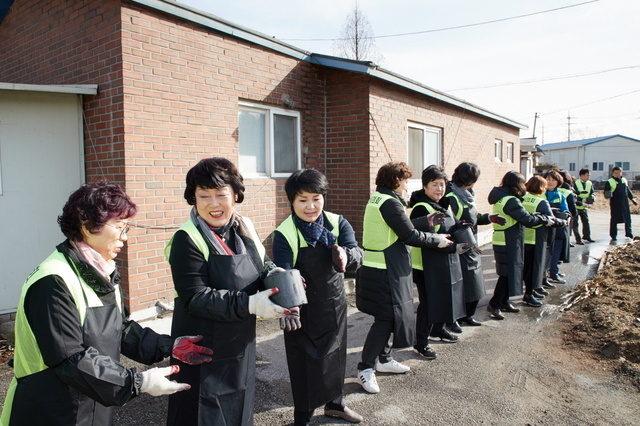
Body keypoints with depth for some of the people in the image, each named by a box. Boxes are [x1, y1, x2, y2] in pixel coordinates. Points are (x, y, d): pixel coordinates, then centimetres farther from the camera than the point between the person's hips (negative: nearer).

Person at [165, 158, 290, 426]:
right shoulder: (188, 240, -19)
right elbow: (196, 298, -22)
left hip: (241, 345, 6)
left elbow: (263, 265, 10)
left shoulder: (244, 228, -1)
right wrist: (249, 304, -27)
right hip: (204, 352, -6)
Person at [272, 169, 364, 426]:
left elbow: (357, 256, -21)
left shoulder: (337, 223, -8)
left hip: (335, 306, 4)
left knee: (335, 357, 22)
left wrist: (345, 255, -45)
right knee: (305, 364, 8)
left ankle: (335, 404, 49)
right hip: (303, 313, -4)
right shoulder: (284, 234, -18)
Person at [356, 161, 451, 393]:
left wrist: (426, 222, 15)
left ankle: (384, 359, 33)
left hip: (386, 269, 10)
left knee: (390, 316, 19)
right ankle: (366, 368, 8)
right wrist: (437, 240, -3)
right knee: (386, 318, -2)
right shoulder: (390, 203, -19)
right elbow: (410, 236, -16)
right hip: (385, 272, -10)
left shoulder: (378, 199, 12)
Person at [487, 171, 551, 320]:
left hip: (503, 241, 10)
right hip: (509, 243, -10)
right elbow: (528, 220, -18)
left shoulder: (501, 198, 10)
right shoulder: (511, 200, -20)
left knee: (508, 272, 17)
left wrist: (535, 215, 6)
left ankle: (504, 301, 26)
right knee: (508, 273, -4)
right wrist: (544, 218, -3)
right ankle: (494, 304, 1)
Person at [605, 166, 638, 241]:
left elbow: (628, 190, 23)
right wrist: (608, 195, -30)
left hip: (625, 204, 5)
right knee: (614, 220, 1)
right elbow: (606, 194, -9)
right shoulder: (609, 182, -6)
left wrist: (632, 198, 22)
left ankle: (629, 233, 30)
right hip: (615, 204, -5)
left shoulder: (624, 180, 12)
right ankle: (613, 236, 10)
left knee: (627, 219, 13)